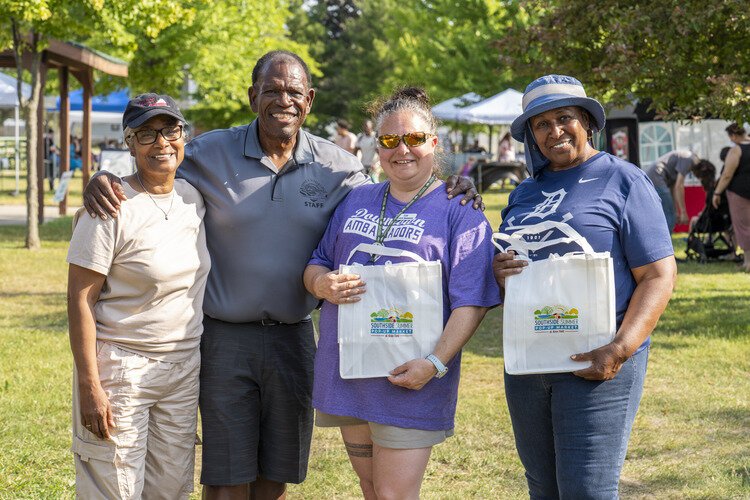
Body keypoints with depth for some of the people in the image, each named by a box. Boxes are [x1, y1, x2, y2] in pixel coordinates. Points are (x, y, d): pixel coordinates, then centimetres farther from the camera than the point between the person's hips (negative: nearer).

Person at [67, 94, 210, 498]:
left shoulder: (194, 198, 4)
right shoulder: (112, 208, -14)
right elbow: (80, 298, -15)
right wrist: (89, 385, -17)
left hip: (185, 368, 6)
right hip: (120, 368, -6)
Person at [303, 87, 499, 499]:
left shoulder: (459, 211, -3)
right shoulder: (355, 201, 14)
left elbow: (470, 302, -10)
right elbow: (315, 265, 17)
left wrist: (435, 363, -22)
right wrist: (322, 283, -8)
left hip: (408, 379, -5)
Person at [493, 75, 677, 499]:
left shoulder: (623, 181, -4)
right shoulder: (525, 193, 14)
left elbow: (659, 276, -10)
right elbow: (507, 272, 21)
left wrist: (621, 349, -21)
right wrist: (500, 273, -4)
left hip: (597, 363, -6)